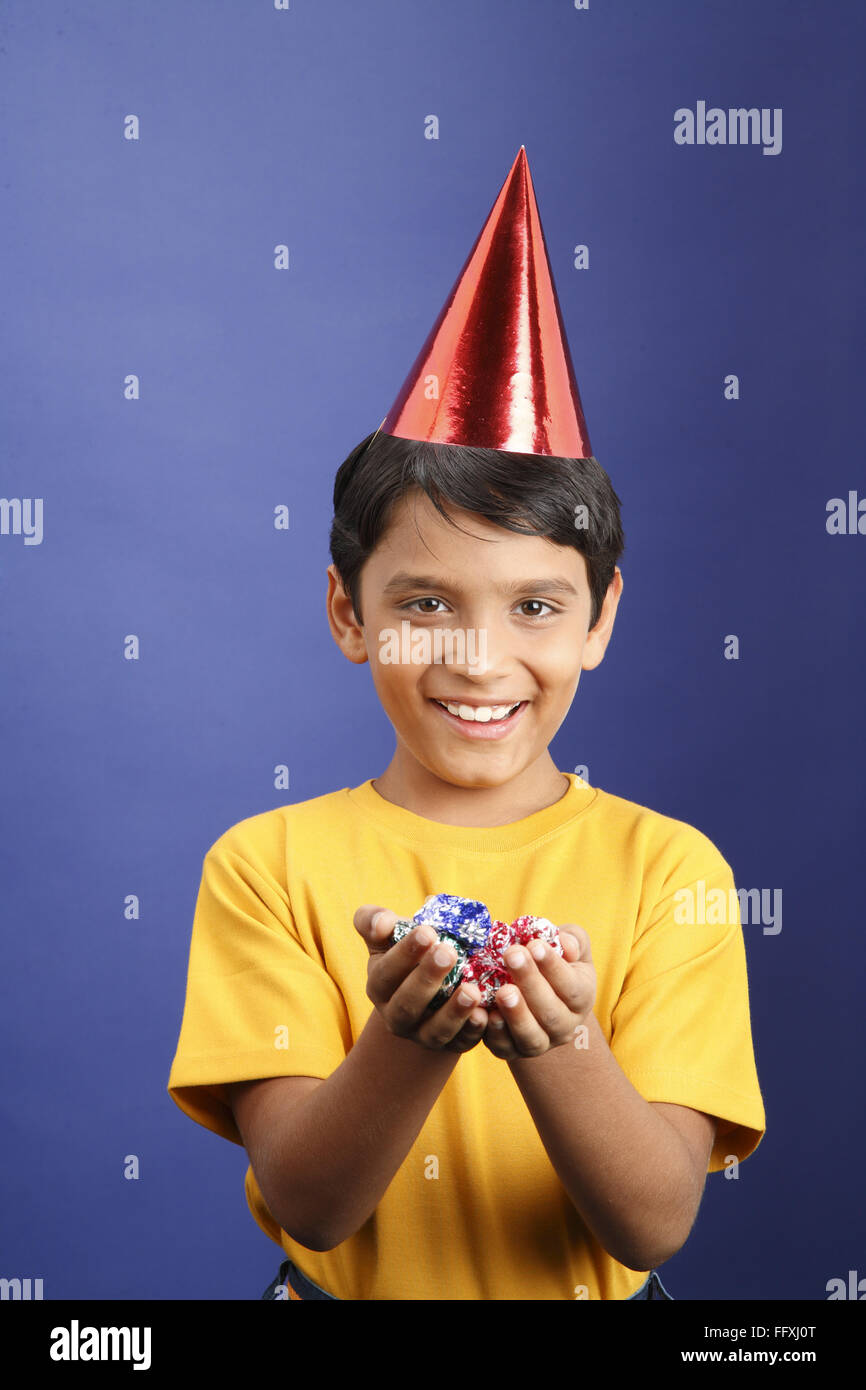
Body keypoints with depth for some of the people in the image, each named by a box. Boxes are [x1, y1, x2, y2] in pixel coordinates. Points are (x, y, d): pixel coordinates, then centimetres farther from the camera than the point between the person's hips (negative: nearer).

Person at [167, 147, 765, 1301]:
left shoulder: (665, 868, -4)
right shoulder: (271, 863, -4)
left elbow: (656, 1227, -8)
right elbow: (306, 1202, -8)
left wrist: (556, 1047, -25)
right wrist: (406, 1045, -24)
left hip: (589, 1291, 0)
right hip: (344, 1292, 0)